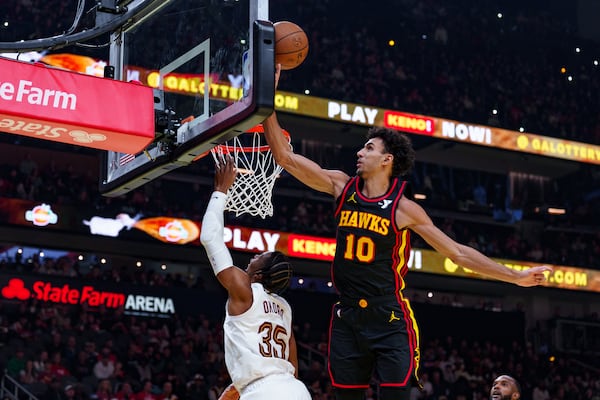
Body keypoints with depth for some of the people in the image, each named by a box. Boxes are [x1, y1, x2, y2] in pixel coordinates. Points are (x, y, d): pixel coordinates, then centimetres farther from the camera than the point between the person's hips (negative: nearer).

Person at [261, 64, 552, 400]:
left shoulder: (404, 208, -7)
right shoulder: (342, 187, 3)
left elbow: (458, 252, -2)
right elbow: (286, 156, 2)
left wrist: (516, 276, -6)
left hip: (390, 321, -4)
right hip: (347, 318, 4)